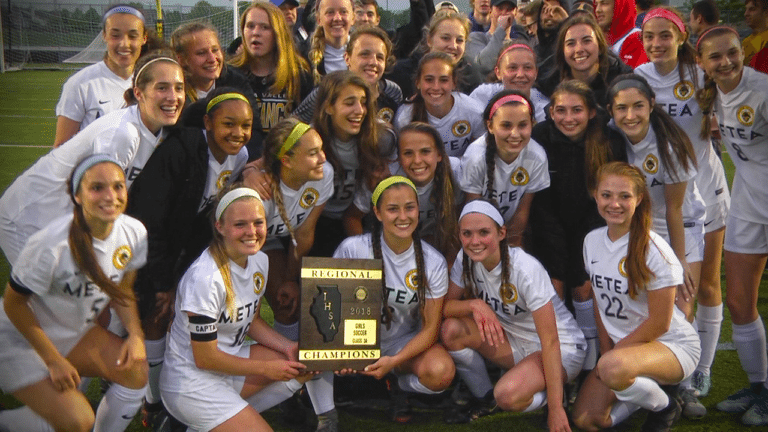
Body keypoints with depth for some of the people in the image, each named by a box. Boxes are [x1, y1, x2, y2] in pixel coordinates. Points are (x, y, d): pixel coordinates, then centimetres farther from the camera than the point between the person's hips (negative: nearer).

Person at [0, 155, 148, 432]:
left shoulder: (134, 232, -12)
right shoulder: (53, 244, -31)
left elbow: (121, 290, 4)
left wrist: (136, 334, -12)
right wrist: (54, 360, -18)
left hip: (77, 332, 6)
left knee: (135, 370, -16)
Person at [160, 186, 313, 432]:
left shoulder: (259, 260, -2)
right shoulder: (205, 278, -27)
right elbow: (205, 358, -20)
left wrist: (289, 347, -5)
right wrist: (266, 369, -13)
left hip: (230, 360, 8)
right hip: (192, 381, -8)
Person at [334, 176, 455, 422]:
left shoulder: (433, 263, -10)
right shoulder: (352, 249, -15)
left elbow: (430, 327, -8)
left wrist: (394, 361, -24)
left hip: (405, 342, 1)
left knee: (441, 373, -31)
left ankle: (398, 386, 4)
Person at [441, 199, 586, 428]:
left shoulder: (526, 269, -28)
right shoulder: (466, 260, -10)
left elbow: (550, 342, -27)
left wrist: (555, 410, -28)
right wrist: (475, 304, -29)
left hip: (561, 348, -6)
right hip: (514, 339, 6)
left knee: (508, 395, -34)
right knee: (450, 329, -18)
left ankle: (555, 397, -1)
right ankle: (484, 398, 3)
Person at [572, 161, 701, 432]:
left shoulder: (653, 250, -21)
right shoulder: (592, 241, -1)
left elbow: (659, 322, -18)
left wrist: (611, 355, -13)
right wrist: (606, 351, 1)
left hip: (673, 345, -6)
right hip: (622, 345, 7)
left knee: (613, 368, -38)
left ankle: (665, 406, -5)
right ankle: (644, 387, 19)